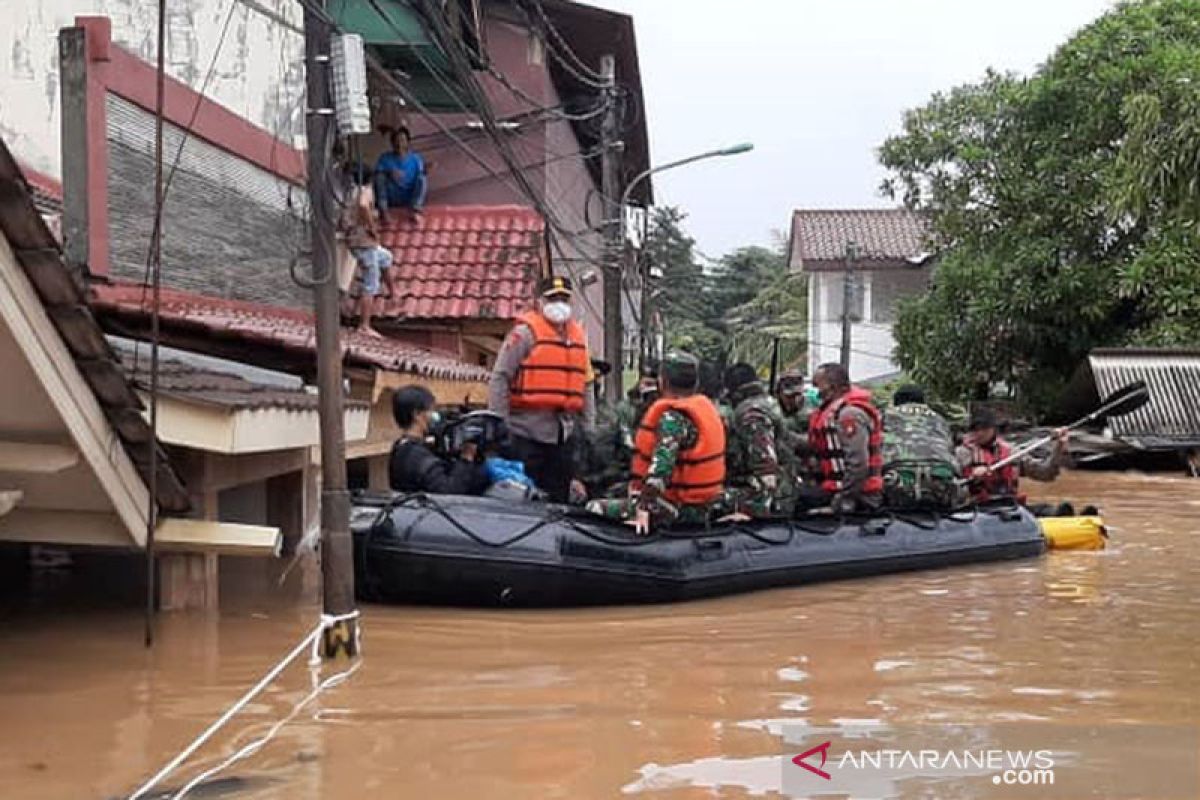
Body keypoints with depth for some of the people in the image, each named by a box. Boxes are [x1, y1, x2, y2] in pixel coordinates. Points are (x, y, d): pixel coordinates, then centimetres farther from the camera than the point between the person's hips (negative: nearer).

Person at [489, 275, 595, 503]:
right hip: (529, 432, -6)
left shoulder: (578, 335, 15)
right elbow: (500, 378, -9)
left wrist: (588, 426, 14)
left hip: (565, 432, 6)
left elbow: (586, 385, 19)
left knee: (559, 499, 12)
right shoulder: (526, 331, -5)